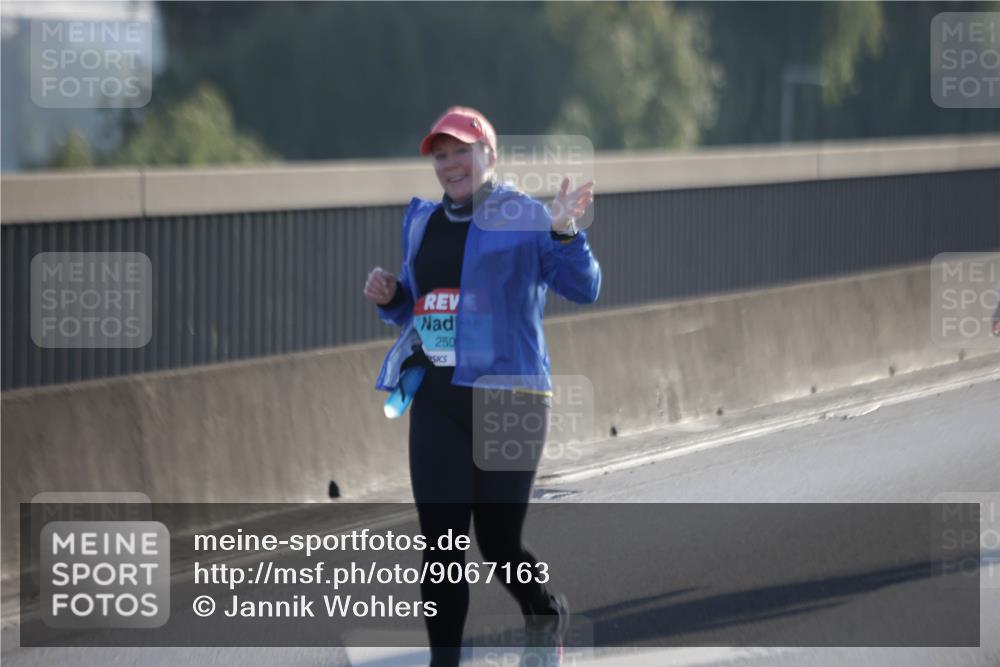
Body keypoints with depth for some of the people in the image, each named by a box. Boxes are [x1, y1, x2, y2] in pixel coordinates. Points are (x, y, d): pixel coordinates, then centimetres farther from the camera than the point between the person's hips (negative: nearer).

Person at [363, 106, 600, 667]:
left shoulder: (524, 218, -4)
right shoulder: (422, 221, 14)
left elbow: (584, 289, -13)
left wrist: (564, 234, -30)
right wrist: (389, 297, 2)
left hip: (507, 396, -5)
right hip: (436, 400, 5)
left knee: (499, 542, 3)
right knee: (441, 543, -3)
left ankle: (547, 614, 34)